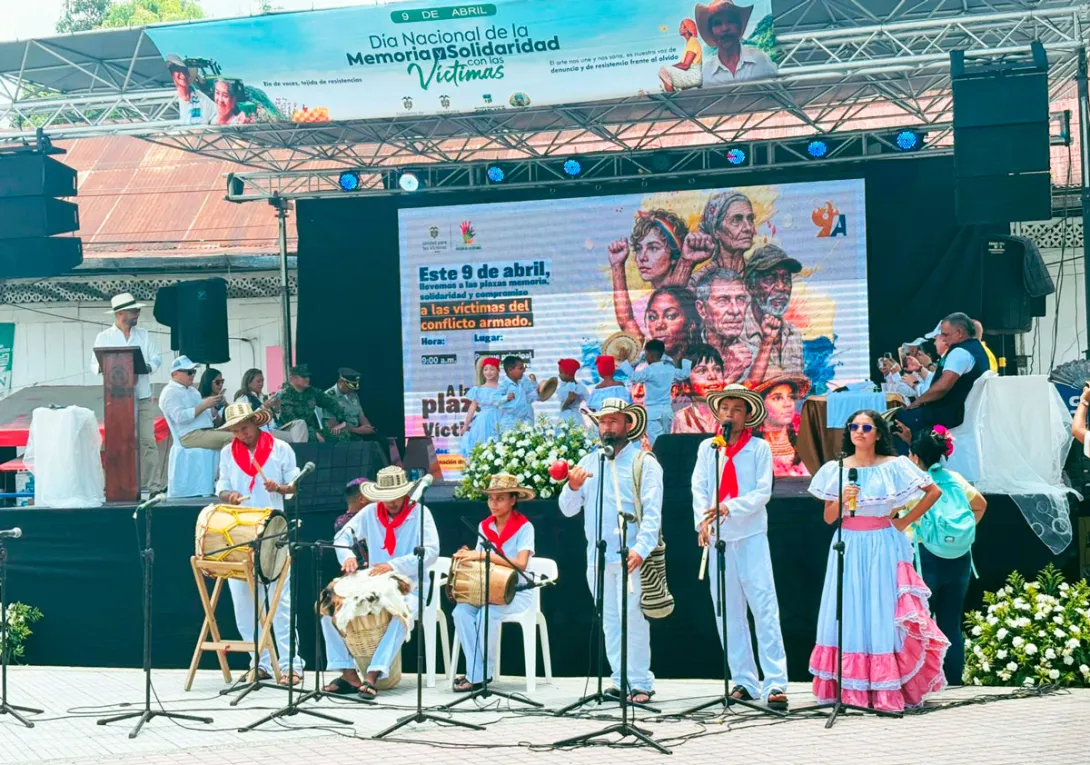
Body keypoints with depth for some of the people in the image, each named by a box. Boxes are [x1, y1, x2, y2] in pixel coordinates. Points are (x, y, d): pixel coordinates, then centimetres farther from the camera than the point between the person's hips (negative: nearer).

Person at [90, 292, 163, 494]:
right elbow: (95, 365, 2)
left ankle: (154, 485, -2)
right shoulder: (104, 337, 7)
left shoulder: (144, 335, 12)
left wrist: (144, 368, -14)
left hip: (143, 396, 1)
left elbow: (156, 359, 7)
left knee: (147, 441, -3)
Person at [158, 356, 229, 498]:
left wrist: (214, 405, 3)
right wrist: (203, 405, -17)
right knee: (230, 438, -26)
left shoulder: (192, 390, 25)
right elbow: (180, 416, -17)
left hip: (206, 432, 9)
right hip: (189, 436, -9)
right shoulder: (170, 393, -2)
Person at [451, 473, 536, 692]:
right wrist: (467, 557, -13)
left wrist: (483, 555, -27)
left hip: (516, 593, -5)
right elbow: (479, 561, 10)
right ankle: (474, 672, -17)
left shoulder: (524, 527, -8)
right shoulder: (484, 526, 9)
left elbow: (521, 563, -21)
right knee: (461, 611, -23)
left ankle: (480, 675, -18)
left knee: (487, 613, -32)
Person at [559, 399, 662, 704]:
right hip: (597, 558, 5)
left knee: (632, 618, -9)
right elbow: (568, 509, 12)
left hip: (631, 557, -5)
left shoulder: (644, 462, 1)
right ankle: (621, 681, 15)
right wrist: (573, 488, -10)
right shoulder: (588, 463, 15)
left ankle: (640, 684, -4)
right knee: (609, 621, 8)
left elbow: (652, 512, -8)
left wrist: (641, 549, -22)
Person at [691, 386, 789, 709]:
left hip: (751, 535, -4)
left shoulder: (759, 448, 2)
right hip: (718, 538, 4)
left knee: (764, 607, -10)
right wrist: (703, 520, -11)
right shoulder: (707, 448, 11)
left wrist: (730, 507, -20)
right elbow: (699, 488, 6)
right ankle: (744, 682, 12)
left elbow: (763, 493, -6)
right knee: (728, 612, 5)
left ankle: (776, 683, -12)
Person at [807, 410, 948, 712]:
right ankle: (851, 689, 4)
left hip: (884, 548, -2)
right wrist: (842, 499, -14)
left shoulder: (894, 467, -1)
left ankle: (888, 690, -2)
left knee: (885, 615, -4)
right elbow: (829, 518, 6)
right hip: (849, 548, 2)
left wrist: (906, 521, 0)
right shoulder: (836, 470, 5)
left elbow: (934, 491, 3)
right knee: (850, 615, 0)